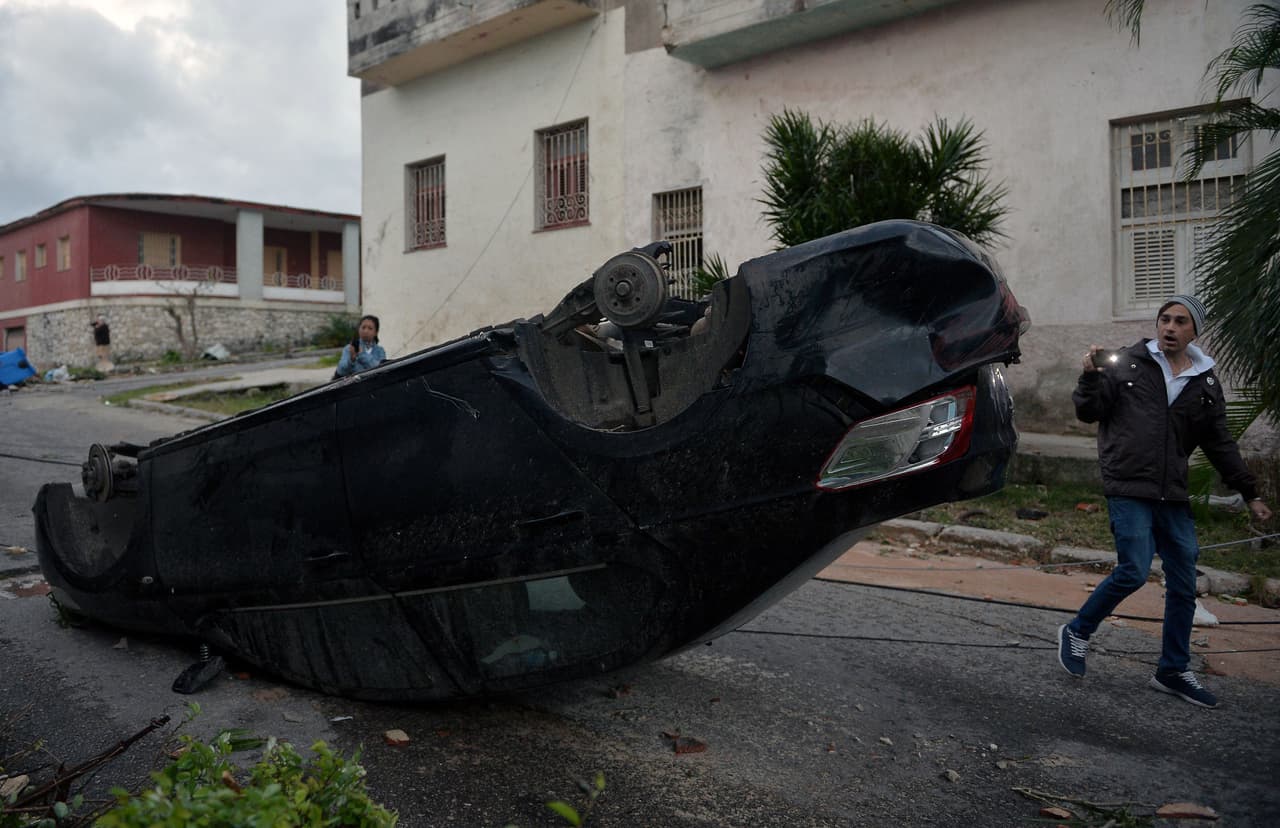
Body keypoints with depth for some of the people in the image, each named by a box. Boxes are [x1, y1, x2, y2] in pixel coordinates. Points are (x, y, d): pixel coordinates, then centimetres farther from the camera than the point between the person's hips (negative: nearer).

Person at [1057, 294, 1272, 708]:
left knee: (1183, 585, 8)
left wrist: (1250, 493, 17)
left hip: (1173, 496, 5)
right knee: (1134, 570, -15)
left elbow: (1220, 445, 17)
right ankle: (1077, 632, 8)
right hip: (1128, 489, -5)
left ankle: (1173, 671, 22)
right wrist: (1090, 377, -18)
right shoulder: (1127, 363, -1)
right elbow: (1088, 412, -1)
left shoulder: (1206, 383, 11)